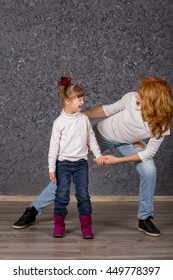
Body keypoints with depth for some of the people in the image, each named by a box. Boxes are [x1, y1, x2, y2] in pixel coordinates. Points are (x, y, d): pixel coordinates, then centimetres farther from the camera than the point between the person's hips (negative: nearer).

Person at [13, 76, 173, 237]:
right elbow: (108, 110, -13)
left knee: (149, 171, -22)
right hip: (104, 133, 0)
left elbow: (149, 153, -20)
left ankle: (145, 220, 2)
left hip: (128, 143, 0)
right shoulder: (131, 98, -31)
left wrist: (117, 160, -25)